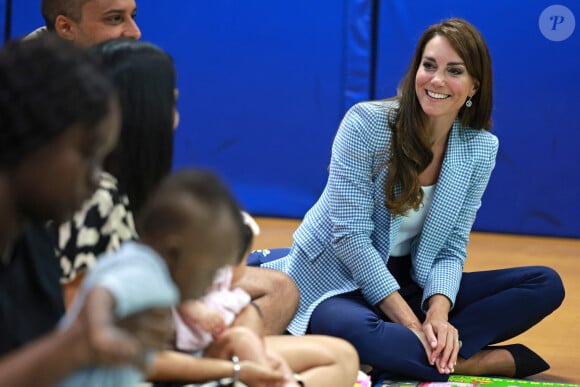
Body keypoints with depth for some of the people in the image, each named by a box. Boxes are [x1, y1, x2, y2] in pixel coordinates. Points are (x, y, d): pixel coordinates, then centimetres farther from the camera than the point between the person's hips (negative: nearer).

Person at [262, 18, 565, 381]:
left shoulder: (480, 147, -3)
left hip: (408, 285, 5)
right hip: (337, 282, -5)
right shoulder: (367, 122, -16)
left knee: (546, 285, -10)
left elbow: (452, 247, -2)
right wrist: (410, 321, -25)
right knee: (366, 336, -41)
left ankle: (441, 351, -26)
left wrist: (437, 313, -23)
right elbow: (351, 236, -20)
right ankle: (491, 360, -23)